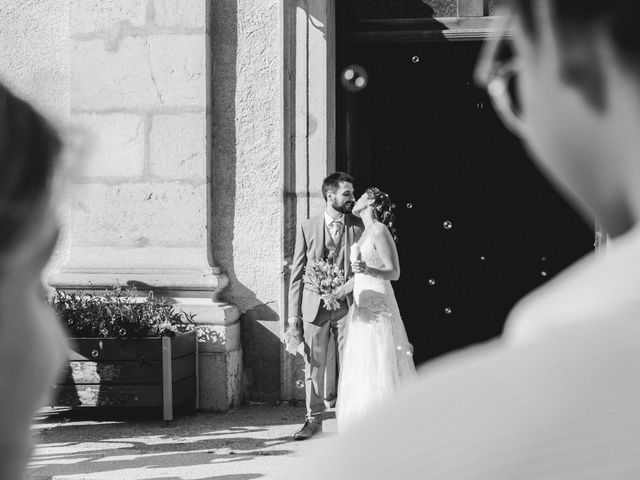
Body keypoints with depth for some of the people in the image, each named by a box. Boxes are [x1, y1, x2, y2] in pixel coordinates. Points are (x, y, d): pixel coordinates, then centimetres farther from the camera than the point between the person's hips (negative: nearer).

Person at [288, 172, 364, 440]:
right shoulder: (307, 228, 4)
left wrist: (348, 287, -7)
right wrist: (294, 311, 2)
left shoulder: (358, 228, 4)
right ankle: (314, 420, 14)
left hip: (347, 306, 0)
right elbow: (297, 272, 6)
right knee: (314, 366, 4)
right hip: (315, 307, 0)